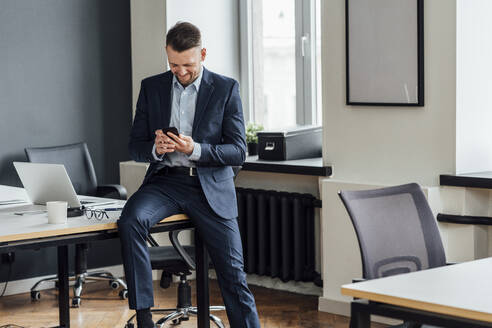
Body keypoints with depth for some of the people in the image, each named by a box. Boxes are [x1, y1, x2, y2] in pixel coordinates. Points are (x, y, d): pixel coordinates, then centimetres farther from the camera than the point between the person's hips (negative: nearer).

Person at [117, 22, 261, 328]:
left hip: (211, 186, -1)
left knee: (233, 273, -5)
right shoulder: (152, 87, 9)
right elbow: (135, 146, 10)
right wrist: (155, 149, -14)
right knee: (131, 220, -29)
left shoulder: (226, 89, 1)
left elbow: (238, 152, -2)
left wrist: (195, 149, -19)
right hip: (166, 179, 2)